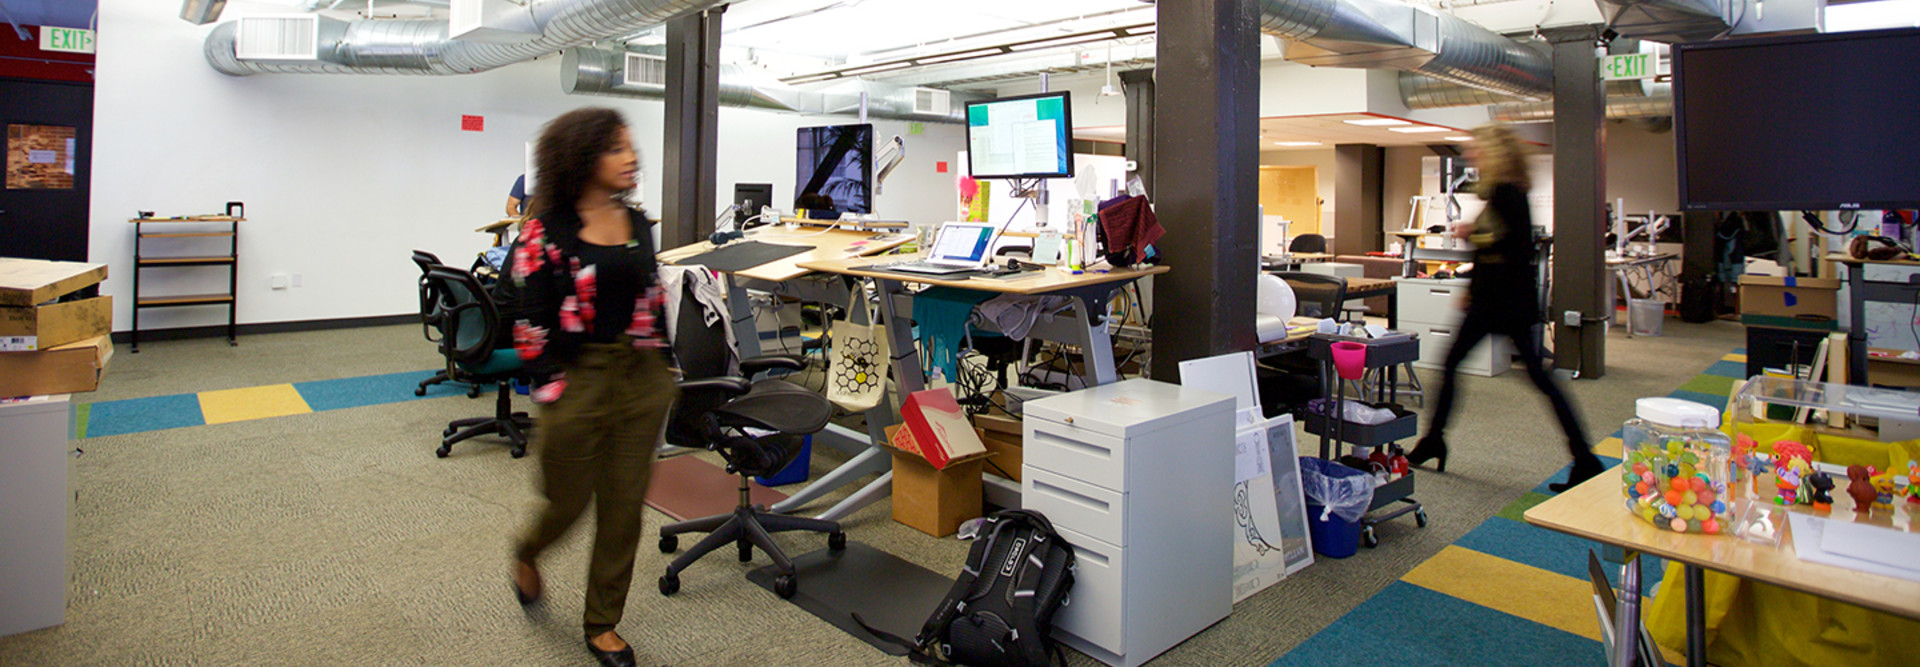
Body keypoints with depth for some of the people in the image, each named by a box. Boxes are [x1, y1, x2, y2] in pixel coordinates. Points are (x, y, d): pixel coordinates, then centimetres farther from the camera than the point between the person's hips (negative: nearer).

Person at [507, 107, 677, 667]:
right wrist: (551, 392, -12)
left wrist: (663, 370, 12)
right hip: (579, 381, -4)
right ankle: (527, 554, 49)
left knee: (625, 506, 9)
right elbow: (532, 321, -9)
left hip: (641, 379, 5)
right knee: (570, 500, 12)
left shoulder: (638, 224, 7)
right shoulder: (547, 232, -10)